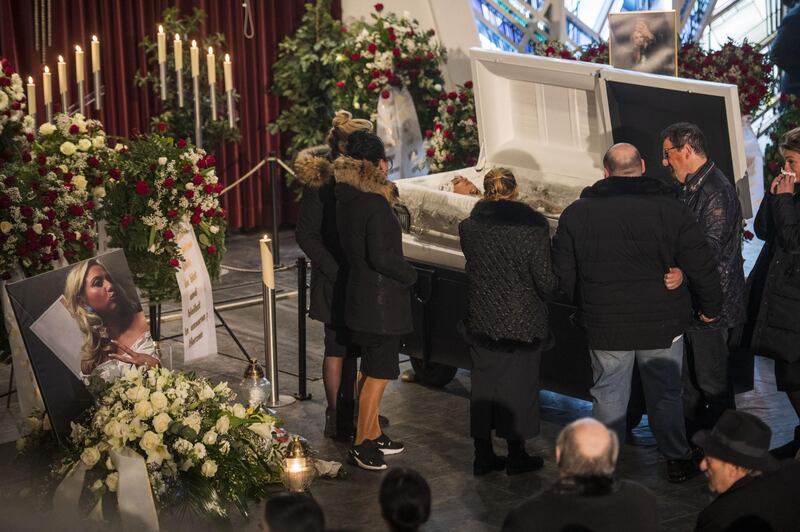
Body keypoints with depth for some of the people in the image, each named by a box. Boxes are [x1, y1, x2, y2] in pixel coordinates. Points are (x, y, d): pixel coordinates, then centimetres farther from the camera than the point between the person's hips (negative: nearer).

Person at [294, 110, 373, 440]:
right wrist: (337, 272, -17)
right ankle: (335, 419, 10)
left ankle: (348, 410, 25)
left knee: (351, 347, 14)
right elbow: (306, 235, -15)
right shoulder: (320, 180, -15)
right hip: (335, 282, -7)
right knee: (337, 348, 1)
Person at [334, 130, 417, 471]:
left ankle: (373, 434, 30)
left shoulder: (346, 200, 5)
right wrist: (410, 276, -10)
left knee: (372, 369, 19)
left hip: (361, 293, 9)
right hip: (380, 298, -9)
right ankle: (362, 444, 4)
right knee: (379, 373, -1)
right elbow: (381, 257, -24)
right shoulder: (374, 203, -22)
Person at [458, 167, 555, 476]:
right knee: (519, 385, 9)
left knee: (483, 384, 13)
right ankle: (516, 456, 16)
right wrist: (552, 286, 10)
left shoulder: (469, 226, -5)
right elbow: (545, 281, -11)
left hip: (480, 320, 3)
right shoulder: (533, 226, -14)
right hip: (523, 321, -3)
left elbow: (473, 266, 6)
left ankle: (483, 455, 18)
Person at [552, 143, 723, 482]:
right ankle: (677, 461, 23)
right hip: (662, 326, -1)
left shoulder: (576, 214, -4)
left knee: (608, 396, 13)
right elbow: (702, 266, -5)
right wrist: (710, 308, 10)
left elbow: (563, 275, 1)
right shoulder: (671, 210, -8)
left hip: (604, 326, 1)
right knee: (665, 394, 13)